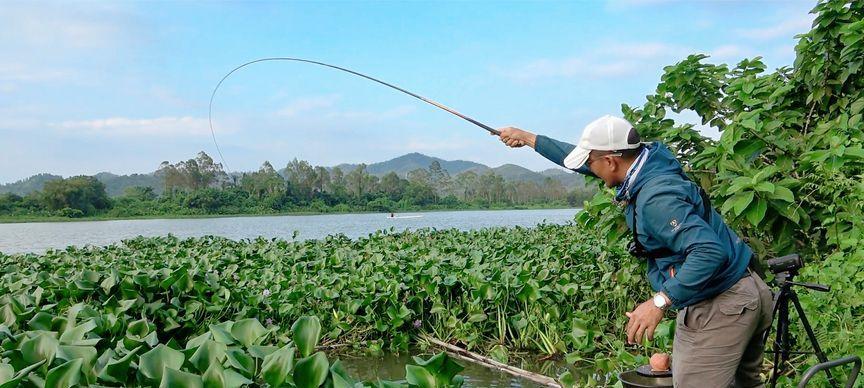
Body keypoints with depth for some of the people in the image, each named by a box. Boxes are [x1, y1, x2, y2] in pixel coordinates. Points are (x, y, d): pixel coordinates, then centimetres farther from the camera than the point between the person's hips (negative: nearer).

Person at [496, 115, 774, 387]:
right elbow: (581, 158, 15)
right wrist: (528, 138, 22)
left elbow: (710, 251, -36)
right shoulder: (647, 166, 3)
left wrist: (660, 302, -37)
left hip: (718, 309, -11)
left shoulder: (656, 198, -28)